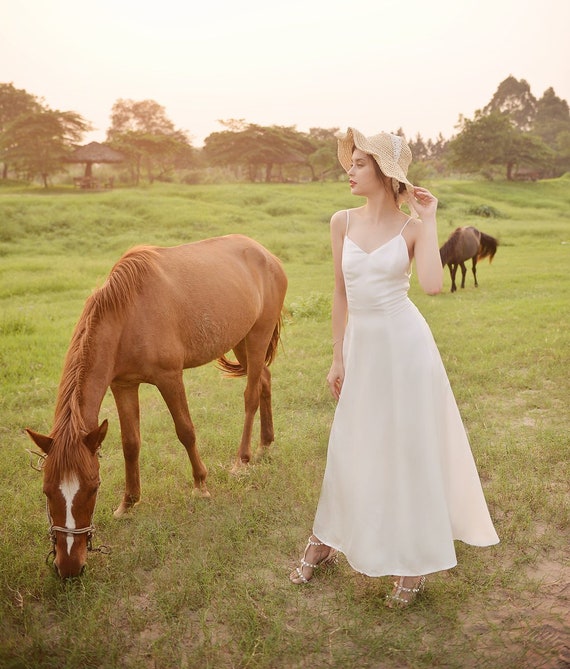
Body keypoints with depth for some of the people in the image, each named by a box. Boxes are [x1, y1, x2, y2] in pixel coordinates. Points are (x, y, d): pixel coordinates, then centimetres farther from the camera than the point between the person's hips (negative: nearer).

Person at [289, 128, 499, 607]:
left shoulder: (412, 227, -6)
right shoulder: (343, 222, 3)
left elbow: (433, 284, -24)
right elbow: (341, 293, 7)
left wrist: (429, 221, -15)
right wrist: (338, 357, 8)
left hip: (405, 343, -3)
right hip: (362, 346, 3)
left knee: (409, 449, 7)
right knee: (350, 450, 14)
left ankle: (414, 563, 25)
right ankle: (325, 542, 35)